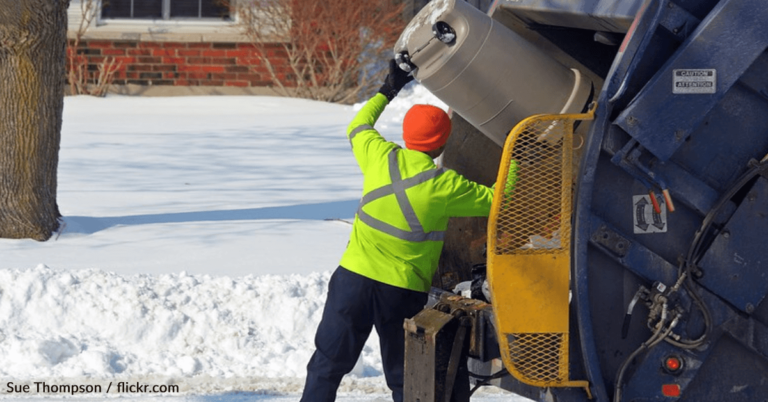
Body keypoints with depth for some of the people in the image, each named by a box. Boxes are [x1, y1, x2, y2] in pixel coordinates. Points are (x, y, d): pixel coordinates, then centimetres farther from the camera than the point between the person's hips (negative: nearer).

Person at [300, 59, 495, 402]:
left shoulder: (380, 157, -3)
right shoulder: (444, 186, -11)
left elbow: (357, 126, 19)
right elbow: (494, 200, 0)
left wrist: (387, 91, 30)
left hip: (353, 279, 2)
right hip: (404, 293, -2)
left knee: (327, 367, 9)